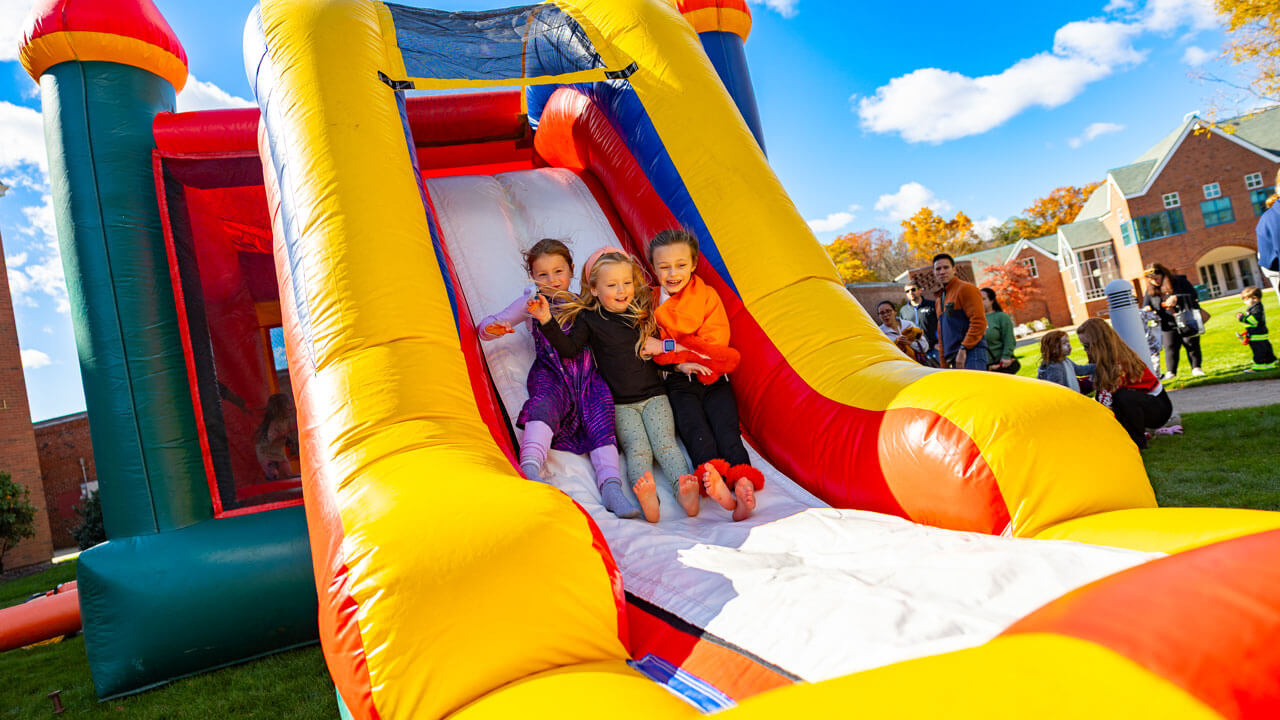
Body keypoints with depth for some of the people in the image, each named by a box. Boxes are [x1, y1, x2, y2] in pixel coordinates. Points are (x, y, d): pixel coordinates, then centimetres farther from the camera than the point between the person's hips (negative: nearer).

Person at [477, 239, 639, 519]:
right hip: (551, 372, -2)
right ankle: (530, 467, -53)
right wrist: (493, 328, -7)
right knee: (546, 402, -34)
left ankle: (610, 485, -36)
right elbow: (486, 328, 16)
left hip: (587, 372, 2)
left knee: (601, 415, -23)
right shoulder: (532, 301, 21)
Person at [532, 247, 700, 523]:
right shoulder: (589, 319, 1)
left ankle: (684, 488, -38)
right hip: (620, 404, -2)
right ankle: (646, 497, -46)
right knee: (637, 447, -24)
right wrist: (547, 322, -22)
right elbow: (569, 349, -11)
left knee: (665, 441, -20)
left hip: (653, 395, 2)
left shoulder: (645, 313, 8)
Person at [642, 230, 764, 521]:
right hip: (678, 381, -1)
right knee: (694, 426, -27)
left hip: (713, 377, 1)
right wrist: (680, 363, -16)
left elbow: (715, 342, -3)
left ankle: (742, 481, -43)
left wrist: (668, 347, -9)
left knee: (726, 425, -23)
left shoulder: (707, 295, 8)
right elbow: (649, 350, 3)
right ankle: (713, 478, -49)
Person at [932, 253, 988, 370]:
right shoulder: (938, 301, 24)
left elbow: (979, 322, -11)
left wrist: (963, 349, -17)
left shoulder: (966, 288, -1)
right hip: (953, 358, 8)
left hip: (971, 353, -8)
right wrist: (944, 363, 19)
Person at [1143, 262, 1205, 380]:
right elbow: (1146, 306, 11)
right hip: (1168, 325, 2)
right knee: (1170, 347, -2)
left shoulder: (1179, 281, -5)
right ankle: (1170, 372, 3)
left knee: (1192, 344, 3)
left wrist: (1177, 299, -24)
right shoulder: (1150, 290, 5)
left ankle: (1196, 368, 15)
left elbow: (1193, 296, -11)